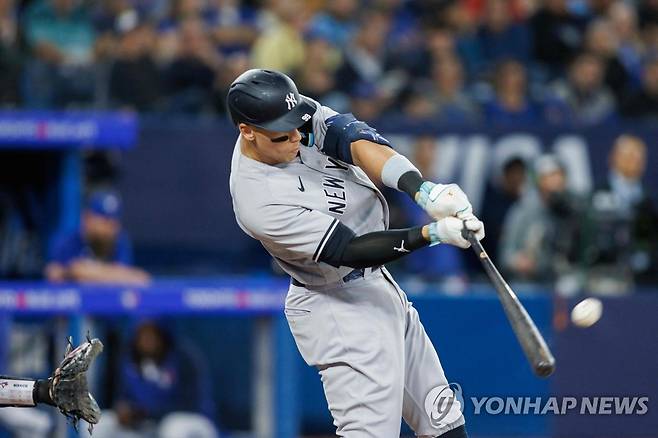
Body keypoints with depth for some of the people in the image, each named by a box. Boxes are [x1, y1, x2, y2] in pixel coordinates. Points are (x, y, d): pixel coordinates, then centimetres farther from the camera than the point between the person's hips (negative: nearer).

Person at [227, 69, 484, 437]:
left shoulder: (297, 114, -8)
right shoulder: (259, 203, -28)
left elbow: (356, 142, -22)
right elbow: (349, 250, -29)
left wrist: (423, 189, -39)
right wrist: (434, 234, -39)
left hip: (380, 286, 9)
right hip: (338, 307, -9)